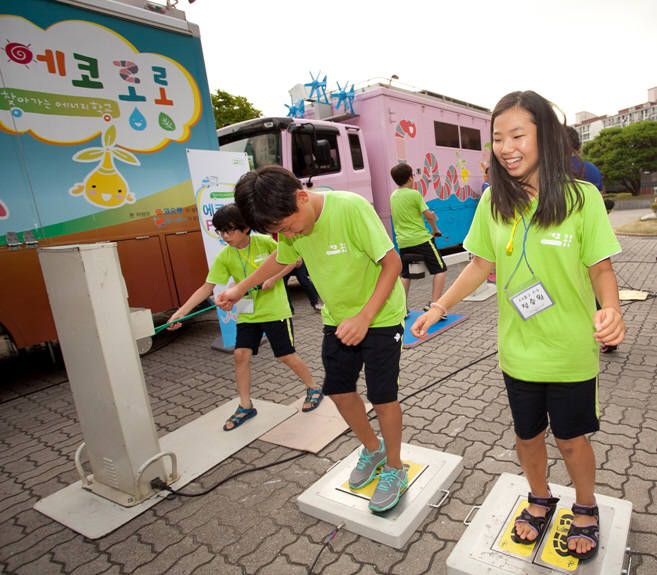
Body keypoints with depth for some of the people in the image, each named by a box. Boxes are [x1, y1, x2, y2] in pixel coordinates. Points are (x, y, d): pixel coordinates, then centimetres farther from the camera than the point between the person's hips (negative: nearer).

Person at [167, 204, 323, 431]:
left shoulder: (264, 241, -13)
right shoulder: (224, 256, -5)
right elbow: (207, 287, -6)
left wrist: (273, 278, -17)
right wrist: (181, 312, -15)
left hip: (275, 310, -3)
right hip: (247, 314, 4)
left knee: (287, 356, 1)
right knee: (241, 355, -3)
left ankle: (313, 388, 26)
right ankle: (245, 406, 15)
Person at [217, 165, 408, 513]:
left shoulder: (350, 208, -28)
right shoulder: (290, 226, -9)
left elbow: (392, 263, -23)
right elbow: (281, 259, 13)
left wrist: (364, 317, -28)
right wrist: (240, 289, 18)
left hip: (380, 316, -6)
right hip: (337, 318, 6)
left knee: (382, 396, -1)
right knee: (338, 390, 11)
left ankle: (394, 468, 26)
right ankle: (372, 448, 37)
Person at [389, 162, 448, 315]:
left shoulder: (393, 196, 10)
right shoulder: (414, 194, -9)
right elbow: (429, 215, -10)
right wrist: (435, 229, 6)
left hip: (402, 242, 6)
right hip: (421, 239, -6)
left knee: (405, 275, 18)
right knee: (440, 269, 4)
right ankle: (433, 304, -6)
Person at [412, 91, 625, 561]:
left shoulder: (581, 198, -13)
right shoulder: (493, 201, -4)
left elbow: (601, 268, -7)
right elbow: (481, 264, 3)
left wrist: (611, 310, -27)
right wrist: (441, 305, -5)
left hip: (571, 353, -2)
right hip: (517, 351, 3)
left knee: (570, 437, 16)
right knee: (528, 435, 20)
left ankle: (586, 509, 48)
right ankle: (541, 501, 50)